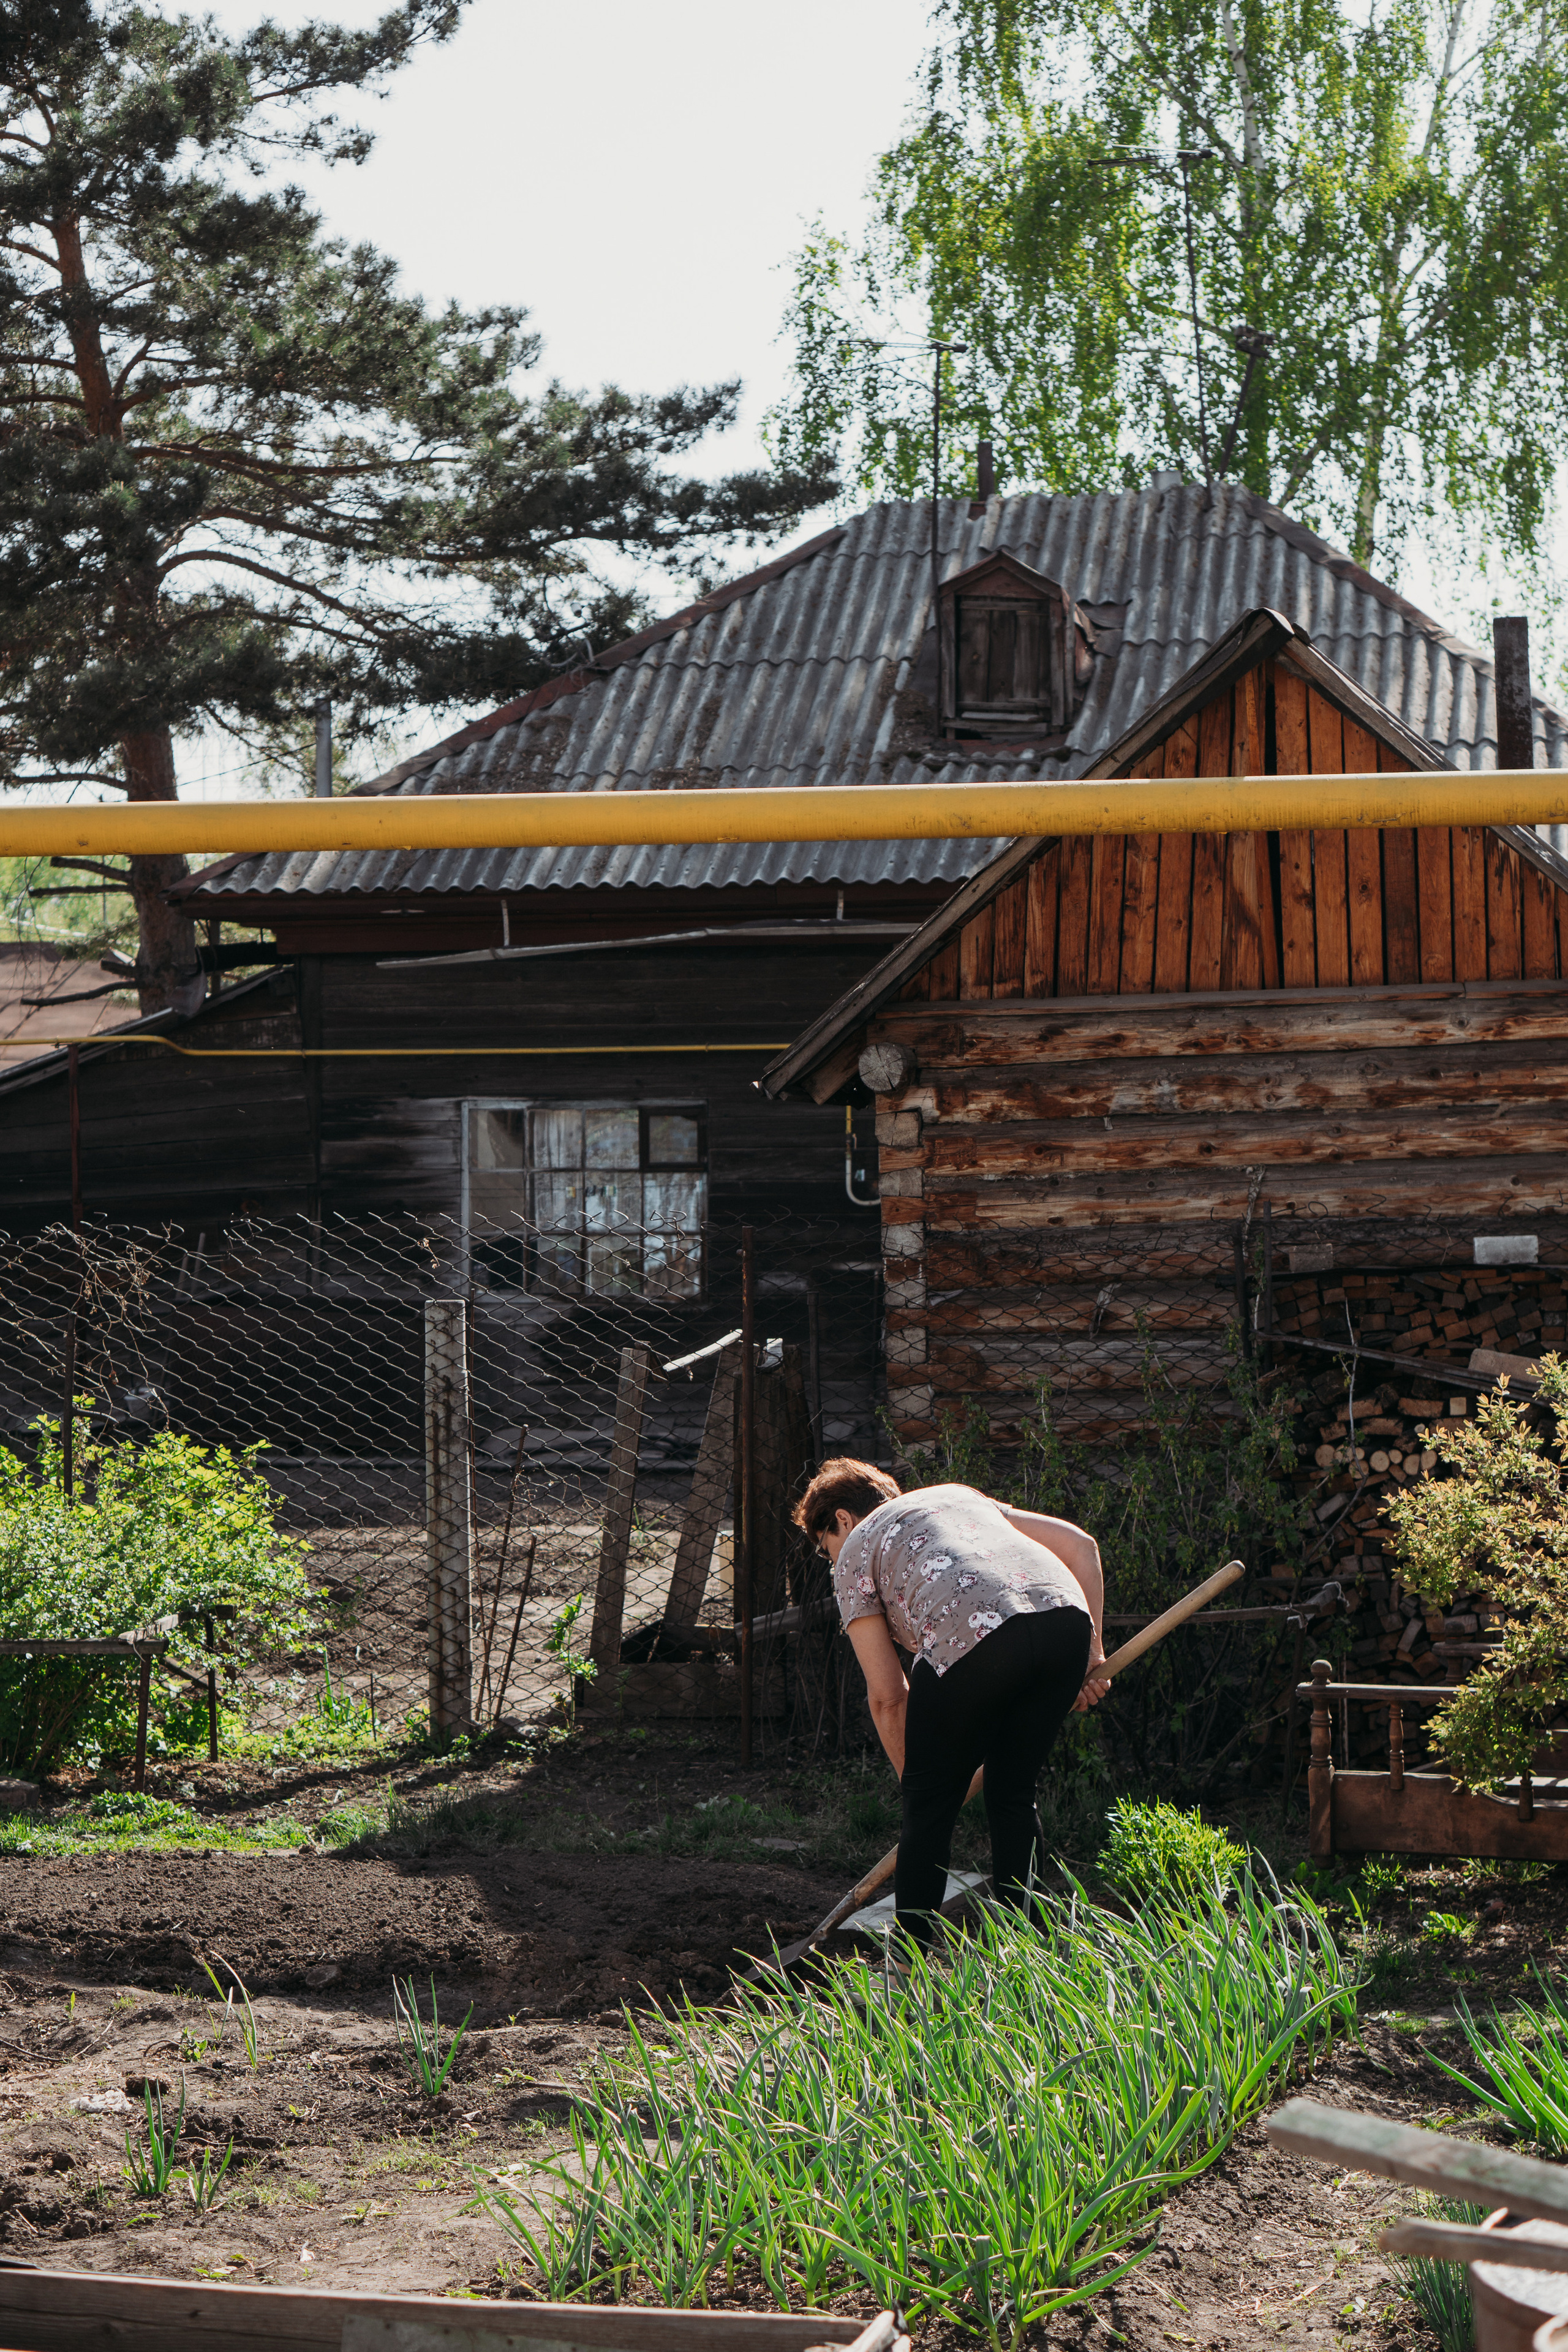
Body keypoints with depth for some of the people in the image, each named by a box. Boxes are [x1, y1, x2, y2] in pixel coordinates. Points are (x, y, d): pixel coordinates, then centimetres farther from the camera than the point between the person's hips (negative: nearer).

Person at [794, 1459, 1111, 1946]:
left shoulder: (855, 1553, 23)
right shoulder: (962, 1497, 38)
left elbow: (888, 1697, 17)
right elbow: (1081, 1545, 26)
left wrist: (914, 1783, 28)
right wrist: (1092, 1652, 25)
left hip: (973, 1633, -5)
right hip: (1067, 1616, 5)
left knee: (930, 1809, 11)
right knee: (1013, 1796, 22)